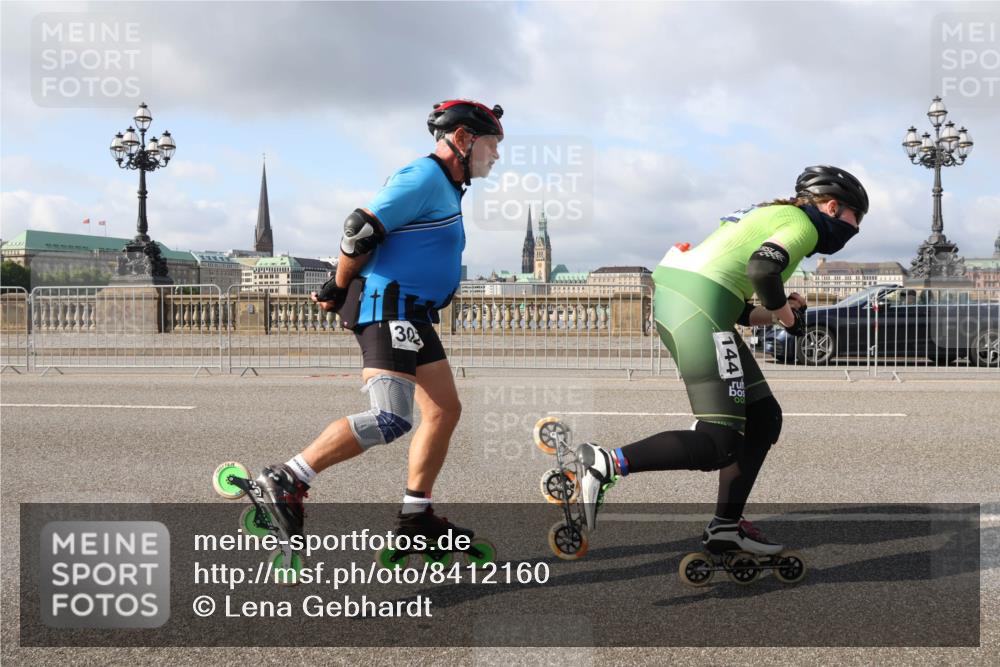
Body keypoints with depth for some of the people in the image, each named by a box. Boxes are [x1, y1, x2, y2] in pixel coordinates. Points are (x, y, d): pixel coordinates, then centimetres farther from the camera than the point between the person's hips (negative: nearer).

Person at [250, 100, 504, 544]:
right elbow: (360, 230, -18)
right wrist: (338, 289, -6)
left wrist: (341, 292, 18)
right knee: (391, 419, -18)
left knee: (445, 411, 8)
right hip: (387, 308, -11)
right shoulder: (425, 177, -11)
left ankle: (415, 516, 15)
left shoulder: (446, 188, 21)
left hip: (411, 315, 11)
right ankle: (287, 481, -10)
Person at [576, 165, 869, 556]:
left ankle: (726, 528, 17)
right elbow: (762, 267, -20)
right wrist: (783, 313, -3)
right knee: (720, 443, -9)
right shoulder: (802, 223, 2)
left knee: (764, 418, 15)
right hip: (698, 308, -10)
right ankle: (607, 464, -15)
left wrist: (780, 311, 12)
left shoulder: (772, 215, 31)